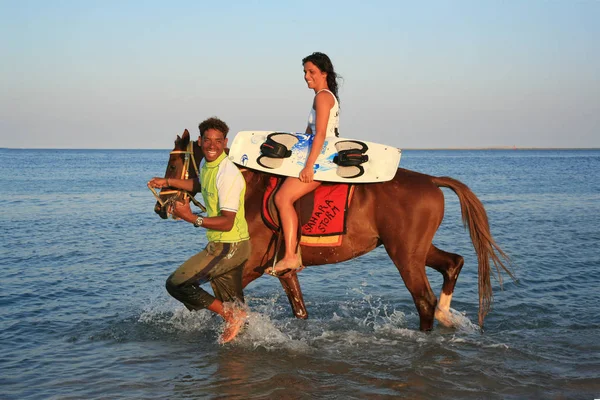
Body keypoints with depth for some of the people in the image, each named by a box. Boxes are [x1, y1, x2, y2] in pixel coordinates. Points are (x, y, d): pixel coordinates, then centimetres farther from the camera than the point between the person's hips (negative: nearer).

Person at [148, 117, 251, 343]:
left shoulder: (228, 175, -22)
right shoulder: (206, 165, 7)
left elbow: (227, 223, -27)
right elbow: (201, 185, 32)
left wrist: (192, 218, -30)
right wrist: (168, 182, 24)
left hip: (229, 246, -9)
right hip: (222, 246, 9)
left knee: (176, 284, -9)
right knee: (232, 305, 17)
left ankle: (231, 315, -4)